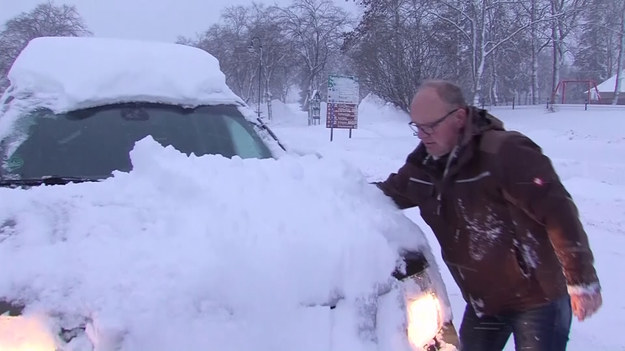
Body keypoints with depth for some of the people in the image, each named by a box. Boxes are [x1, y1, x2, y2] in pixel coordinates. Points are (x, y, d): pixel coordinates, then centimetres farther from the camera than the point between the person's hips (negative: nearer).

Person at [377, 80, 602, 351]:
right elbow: (386, 195, 16)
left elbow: (559, 213, -22)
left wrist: (582, 280, -19)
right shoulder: (422, 165, 0)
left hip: (538, 300, -7)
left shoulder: (506, 153, -23)